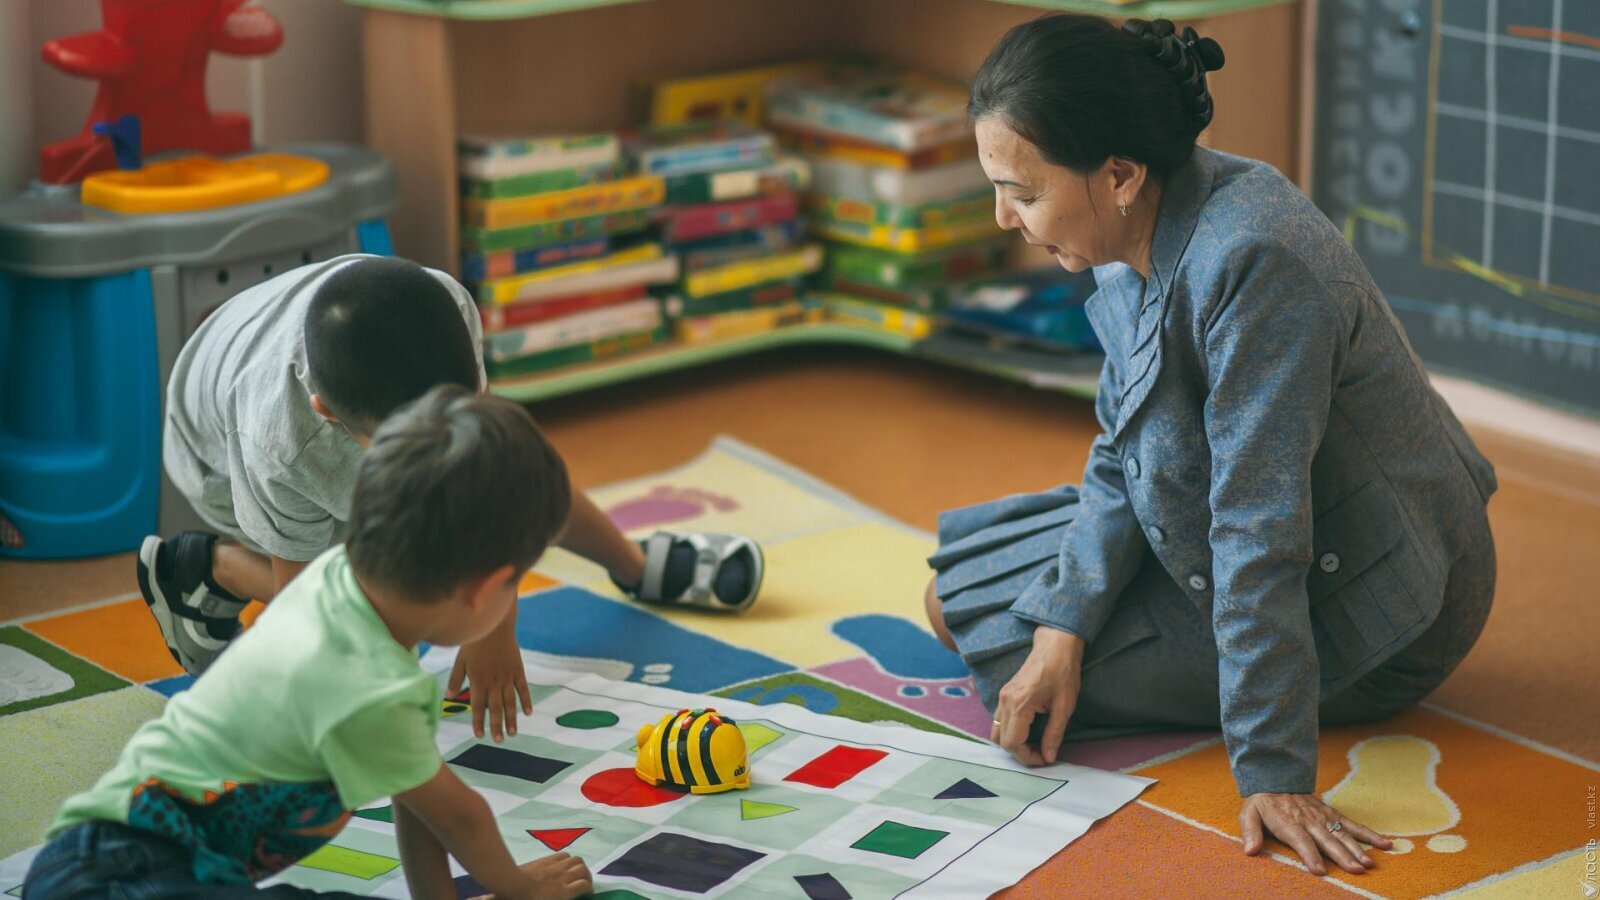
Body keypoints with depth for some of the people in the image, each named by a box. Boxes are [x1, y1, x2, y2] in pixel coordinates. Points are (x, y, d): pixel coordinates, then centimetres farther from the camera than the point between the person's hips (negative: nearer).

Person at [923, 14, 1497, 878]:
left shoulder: (1250, 264, -34)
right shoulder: (1146, 230, -6)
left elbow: (1259, 535, -34)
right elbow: (1121, 455, 1)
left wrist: (1272, 773, -32)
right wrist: (1064, 628, -12)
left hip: (1364, 617, -8)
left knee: (997, 636, -11)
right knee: (957, 592, 11)